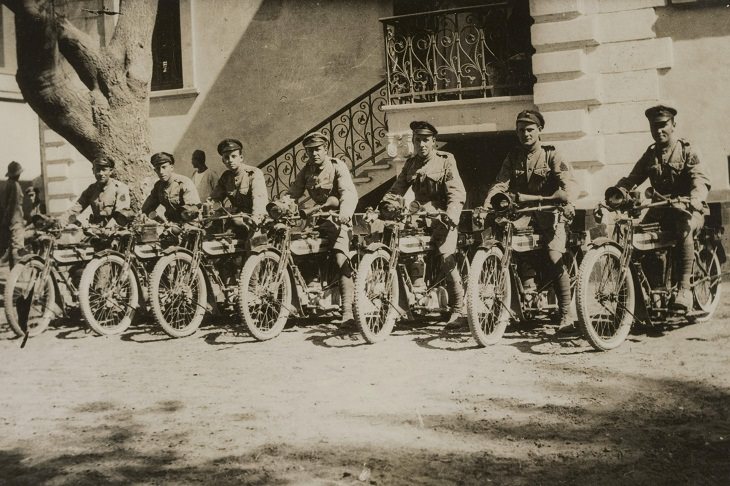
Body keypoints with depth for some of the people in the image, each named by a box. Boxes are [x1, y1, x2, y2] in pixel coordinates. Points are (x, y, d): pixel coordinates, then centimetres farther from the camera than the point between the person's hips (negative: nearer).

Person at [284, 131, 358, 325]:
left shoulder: (338, 167, -6)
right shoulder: (306, 170, 11)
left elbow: (349, 193, -20)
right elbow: (293, 193, 5)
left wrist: (345, 212, -40)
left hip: (337, 220, -6)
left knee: (341, 258, -24)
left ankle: (347, 309, -30)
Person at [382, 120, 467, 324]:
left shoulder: (445, 160, -2)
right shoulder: (411, 164, 14)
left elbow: (457, 192, -10)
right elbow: (397, 189, 11)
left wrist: (451, 215, -25)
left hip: (441, 218, -5)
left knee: (446, 259, -15)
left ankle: (458, 309, -6)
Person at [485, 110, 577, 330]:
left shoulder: (551, 154, 1)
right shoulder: (513, 156, 11)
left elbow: (569, 182, -13)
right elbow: (501, 183, 0)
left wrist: (568, 202, -35)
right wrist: (488, 201, -21)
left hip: (549, 210, -3)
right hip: (522, 209, 3)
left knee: (555, 260, -19)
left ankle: (565, 315, -10)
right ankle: (528, 278, -14)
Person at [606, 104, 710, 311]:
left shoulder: (687, 151, -1)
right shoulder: (650, 155, 12)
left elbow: (700, 180, -16)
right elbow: (632, 178, 3)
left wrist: (694, 200, -39)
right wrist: (617, 192, -22)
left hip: (688, 209, -5)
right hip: (661, 208, 5)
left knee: (684, 228, -36)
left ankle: (684, 288, -36)